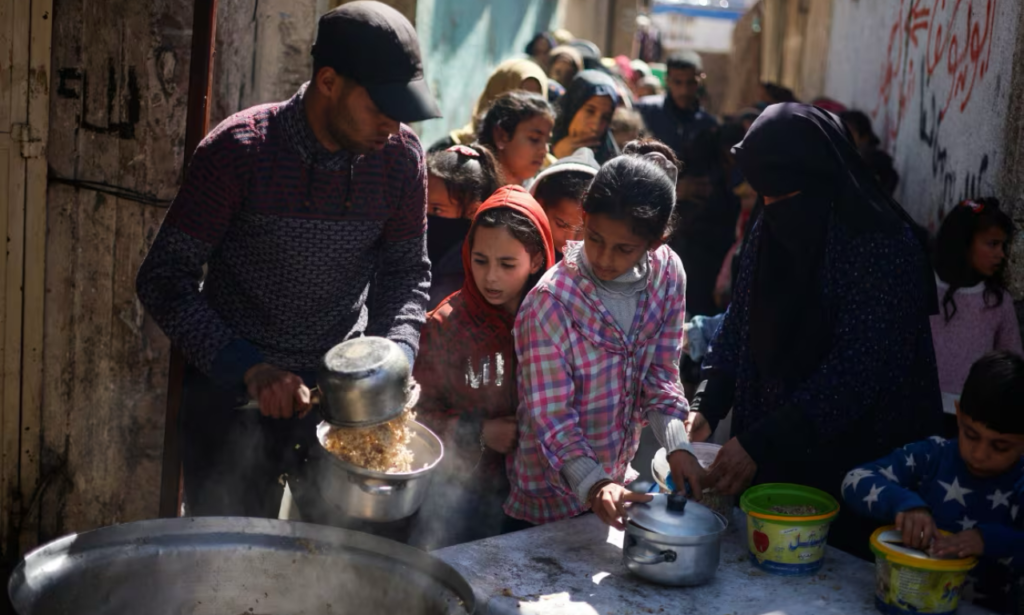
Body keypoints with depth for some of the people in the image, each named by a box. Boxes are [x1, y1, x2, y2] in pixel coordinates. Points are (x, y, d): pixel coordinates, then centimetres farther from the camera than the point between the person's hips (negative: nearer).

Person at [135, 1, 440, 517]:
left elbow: (407, 270, 4)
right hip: (233, 383, -3)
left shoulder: (401, 156, -9)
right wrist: (247, 367, -27)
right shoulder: (239, 150, -20)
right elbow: (164, 280, -17)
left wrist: (397, 350, -15)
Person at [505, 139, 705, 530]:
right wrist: (593, 486, -33)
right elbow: (551, 418, -21)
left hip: (616, 480, 5)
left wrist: (677, 446, -12)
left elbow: (661, 373, 2)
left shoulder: (668, 274, -8)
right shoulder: (551, 302, -24)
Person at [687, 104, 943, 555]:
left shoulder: (887, 245, -18)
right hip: (769, 459, 6)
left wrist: (760, 442, -26)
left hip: (855, 464, -6)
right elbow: (737, 326, 8)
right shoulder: (770, 230, 2)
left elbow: (858, 369, -23)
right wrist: (705, 407, -6)